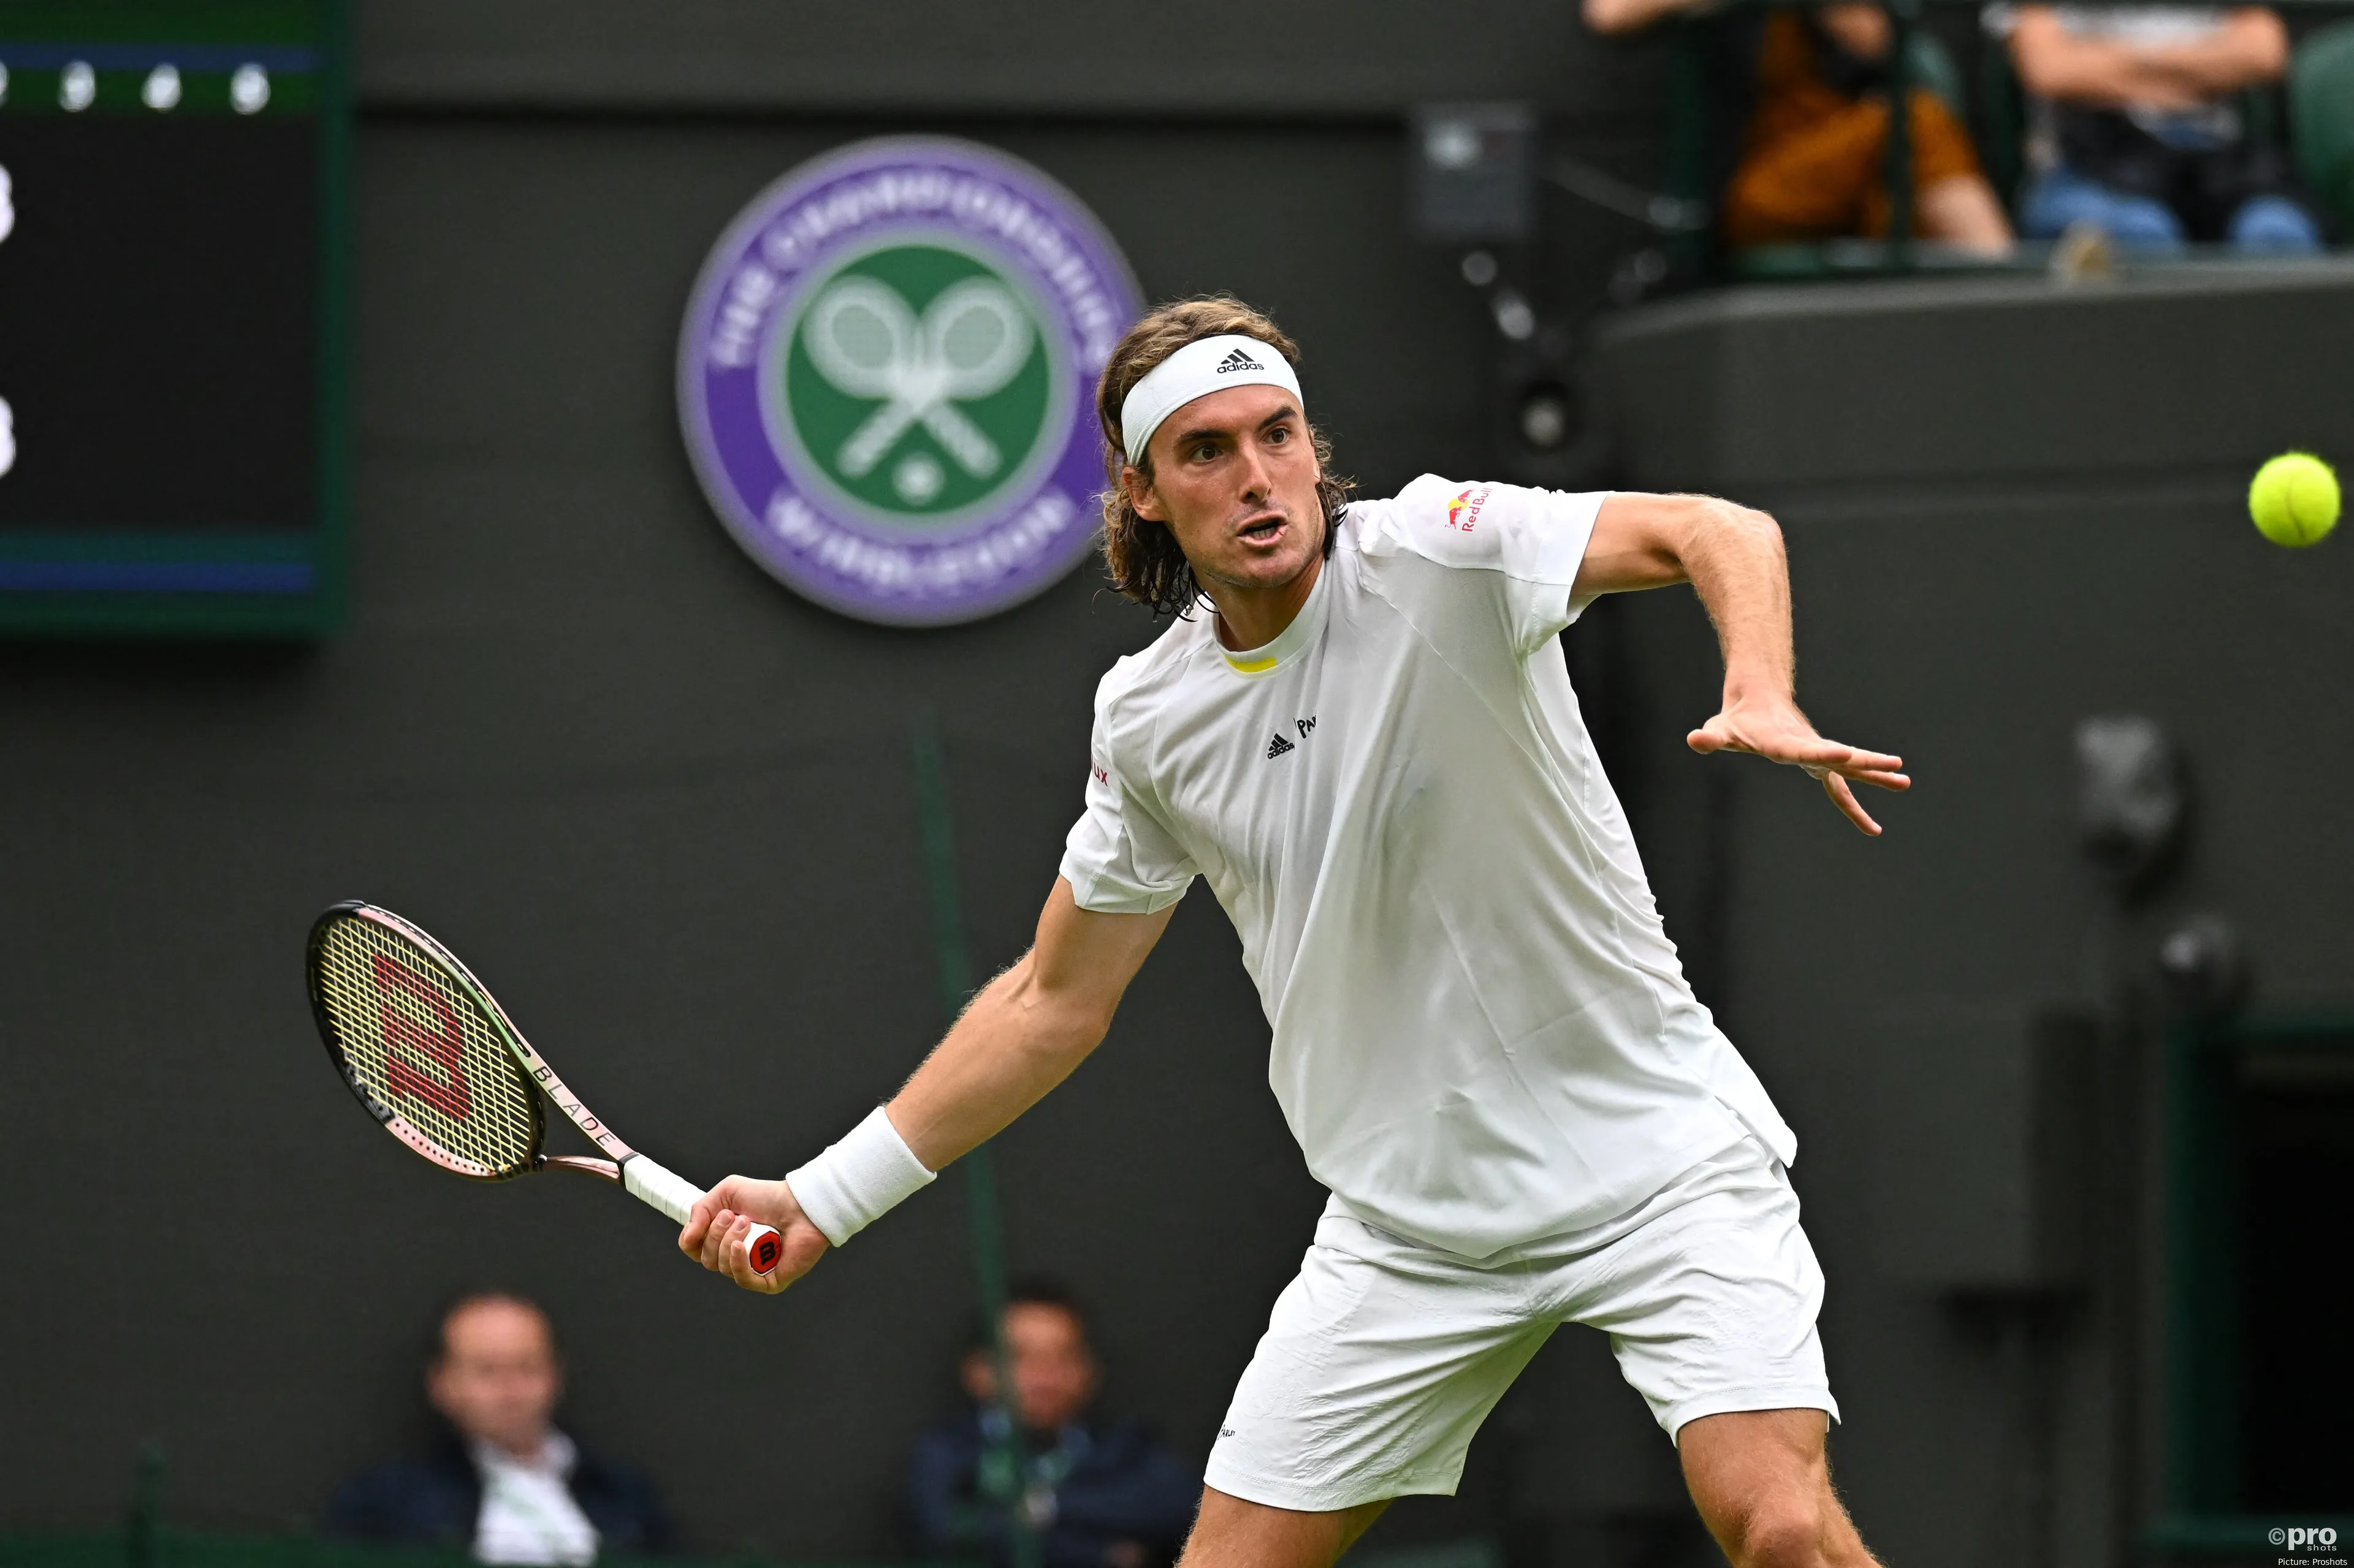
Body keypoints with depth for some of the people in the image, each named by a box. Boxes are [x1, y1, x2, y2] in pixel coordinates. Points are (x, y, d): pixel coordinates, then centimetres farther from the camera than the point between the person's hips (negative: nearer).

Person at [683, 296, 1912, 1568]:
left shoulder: (1437, 551, -14)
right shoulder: (1150, 719, 2)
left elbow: (1721, 535, -27)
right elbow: (1055, 1002, 14)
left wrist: (1760, 698, -48)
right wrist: (826, 1197, 12)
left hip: (1659, 1162, -5)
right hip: (1409, 1216, 5)